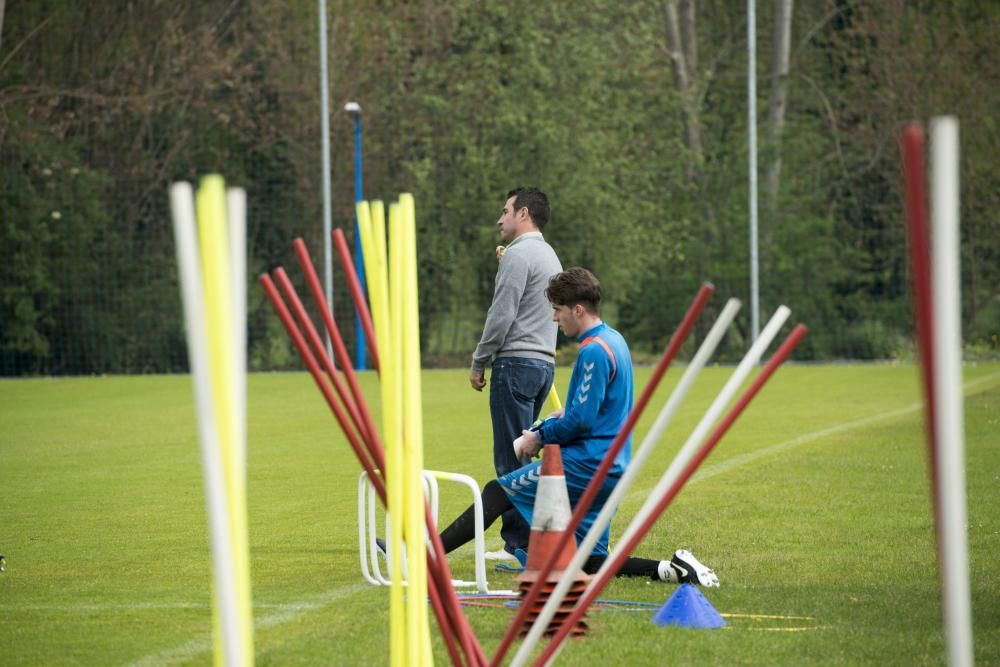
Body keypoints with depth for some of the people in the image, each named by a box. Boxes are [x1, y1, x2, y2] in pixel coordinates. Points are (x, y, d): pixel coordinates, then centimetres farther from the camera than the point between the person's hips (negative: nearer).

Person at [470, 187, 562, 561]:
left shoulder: (519, 254, -11)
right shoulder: (549, 256, 20)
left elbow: (502, 314, -15)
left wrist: (479, 363, -7)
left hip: (516, 363, -10)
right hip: (544, 363, 10)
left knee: (512, 459, -10)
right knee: (521, 457, 13)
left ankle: (519, 542, -12)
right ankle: (528, 538, 12)